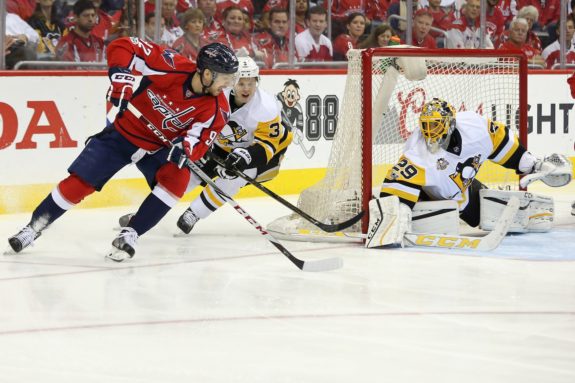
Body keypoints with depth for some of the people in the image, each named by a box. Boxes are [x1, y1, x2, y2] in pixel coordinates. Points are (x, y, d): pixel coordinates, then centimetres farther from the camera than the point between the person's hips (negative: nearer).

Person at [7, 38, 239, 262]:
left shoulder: (216, 108, -20)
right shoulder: (173, 67, -29)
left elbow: (198, 142, -21)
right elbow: (122, 47, -24)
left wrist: (185, 149, -44)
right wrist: (121, 81, -35)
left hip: (161, 147, 2)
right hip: (124, 133, -2)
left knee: (177, 178, -26)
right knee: (79, 183, -5)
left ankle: (129, 236, -15)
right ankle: (34, 227, 17)